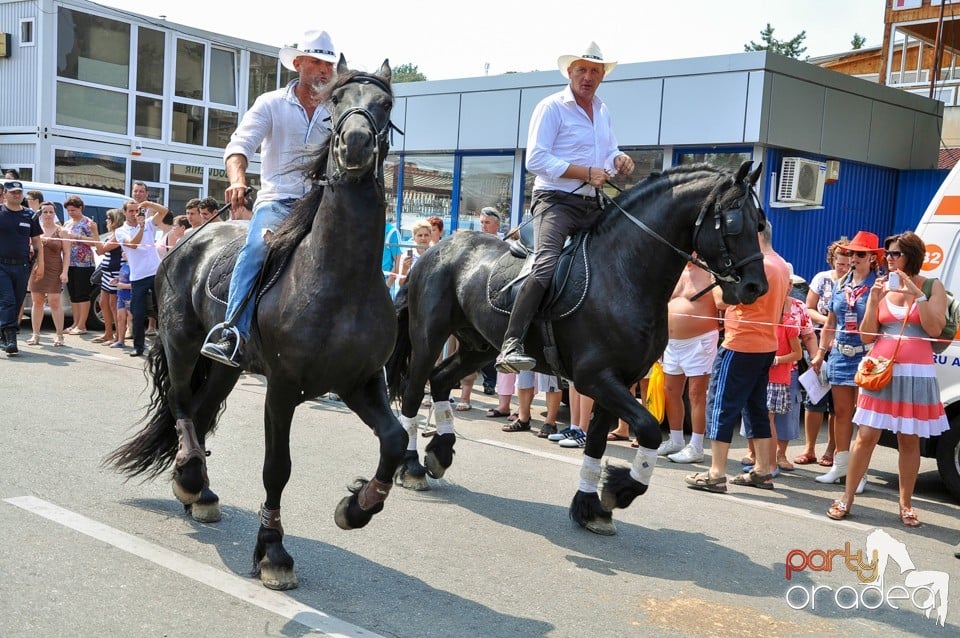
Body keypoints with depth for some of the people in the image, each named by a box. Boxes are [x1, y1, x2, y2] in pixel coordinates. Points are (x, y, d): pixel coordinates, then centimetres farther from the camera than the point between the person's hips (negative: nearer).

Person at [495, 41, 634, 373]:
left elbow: (609, 154, 30)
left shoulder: (603, 111, 20)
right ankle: (510, 345, -33)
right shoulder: (551, 107, -3)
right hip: (555, 200, -8)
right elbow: (536, 160, -12)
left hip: (592, 206, 8)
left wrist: (620, 160, 4)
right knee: (547, 264, -28)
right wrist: (586, 173, -18)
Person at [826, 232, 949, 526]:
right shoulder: (881, 287, 7)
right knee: (866, 436, 0)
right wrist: (874, 300, -9)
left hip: (915, 373, -1)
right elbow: (866, 336, 4)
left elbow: (935, 329, -10)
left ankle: (906, 505, 16)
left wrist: (916, 294, -15)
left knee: (909, 440, 5)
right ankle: (847, 499, 8)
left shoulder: (932, 287, 2)